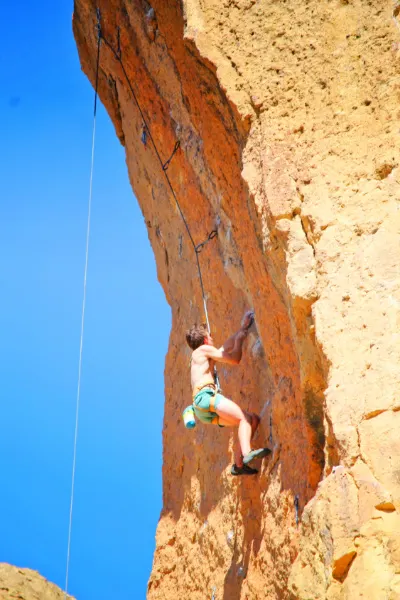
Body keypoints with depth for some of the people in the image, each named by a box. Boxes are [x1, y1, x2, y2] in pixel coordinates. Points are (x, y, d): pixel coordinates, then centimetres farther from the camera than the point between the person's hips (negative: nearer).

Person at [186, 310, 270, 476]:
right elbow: (235, 359, 7)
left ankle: (239, 464, -6)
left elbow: (227, 347, 39)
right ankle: (246, 453, -45)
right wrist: (241, 338, 20)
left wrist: (242, 329, 38)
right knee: (245, 418, -23)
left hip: (206, 413, 9)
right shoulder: (204, 349, 9)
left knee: (253, 419, 4)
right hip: (205, 396, -9)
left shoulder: (205, 357, 34)